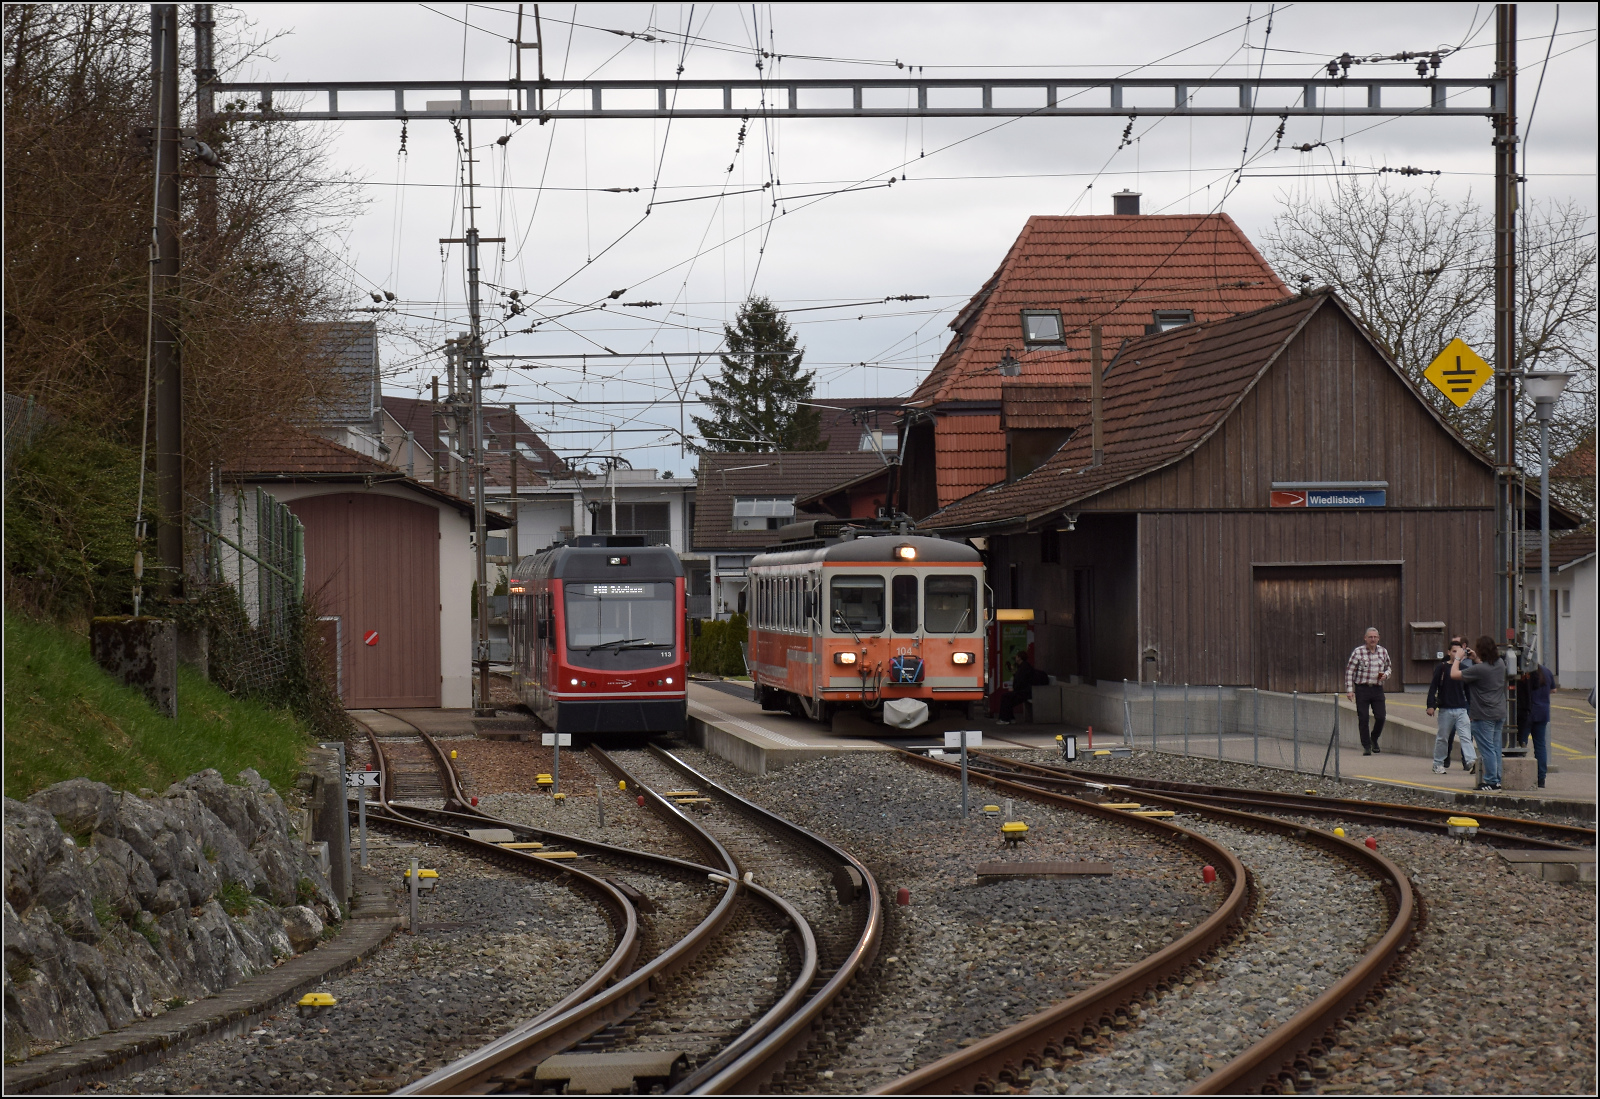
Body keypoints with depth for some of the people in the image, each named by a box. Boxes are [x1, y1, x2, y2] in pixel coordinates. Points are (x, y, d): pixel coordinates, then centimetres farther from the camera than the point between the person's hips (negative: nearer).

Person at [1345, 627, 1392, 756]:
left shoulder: (1383, 651, 7)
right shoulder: (1358, 652, -6)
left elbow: (1389, 667, 22)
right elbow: (1349, 671, -4)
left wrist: (1386, 674, -2)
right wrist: (1349, 690, -10)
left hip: (1377, 689, 3)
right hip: (1362, 688, -3)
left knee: (1381, 717, -3)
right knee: (1363, 719, -3)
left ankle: (1374, 739, 23)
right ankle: (1366, 746, 8)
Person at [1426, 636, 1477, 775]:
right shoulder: (1442, 667, -3)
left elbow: (1467, 689, 14)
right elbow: (1433, 687, -4)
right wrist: (1431, 705, -12)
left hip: (1461, 709, 2)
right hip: (1446, 709, -2)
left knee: (1465, 736, -10)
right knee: (1443, 738, 8)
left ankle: (1471, 761, -21)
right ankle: (1438, 764, 20)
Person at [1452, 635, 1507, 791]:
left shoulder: (1479, 670, -22)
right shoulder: (1500, 664, 2)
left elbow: (1454, 674, -17)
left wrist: (1458, 658, -3)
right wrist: (1476, 659, 21)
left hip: (1483, 715, -8)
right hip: (1499, 713, 8)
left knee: (1487, 749, -3)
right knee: (1495, 748, 13)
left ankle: (1490, 781, -2)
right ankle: (1497, 780, 17)